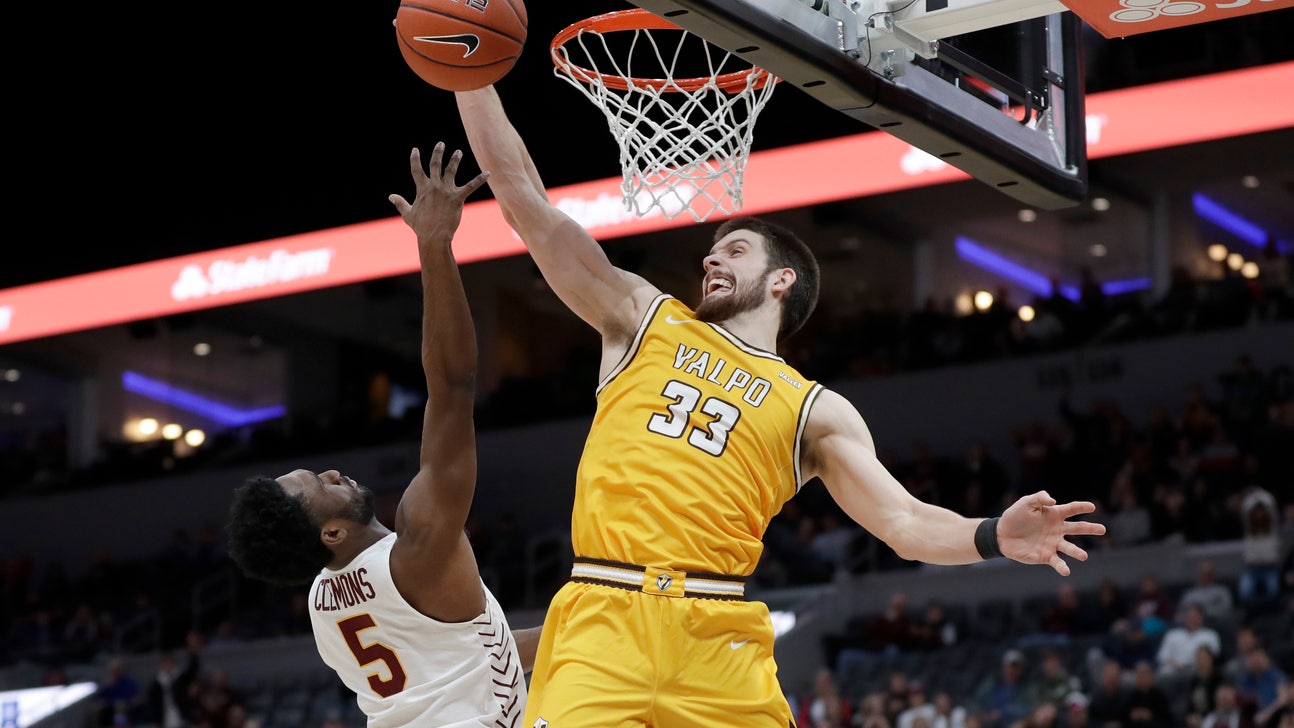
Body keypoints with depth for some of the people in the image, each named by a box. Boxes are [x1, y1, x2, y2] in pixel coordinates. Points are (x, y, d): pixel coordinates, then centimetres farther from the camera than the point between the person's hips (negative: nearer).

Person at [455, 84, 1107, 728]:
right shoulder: (643, 319, 20)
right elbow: (522, 195, 17)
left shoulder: (815, 410, 17)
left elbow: (905, 521, 7)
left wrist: (993, 538, -13)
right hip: (601, 624, 0)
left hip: (716, 638, 1)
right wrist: (473, 77, 12)